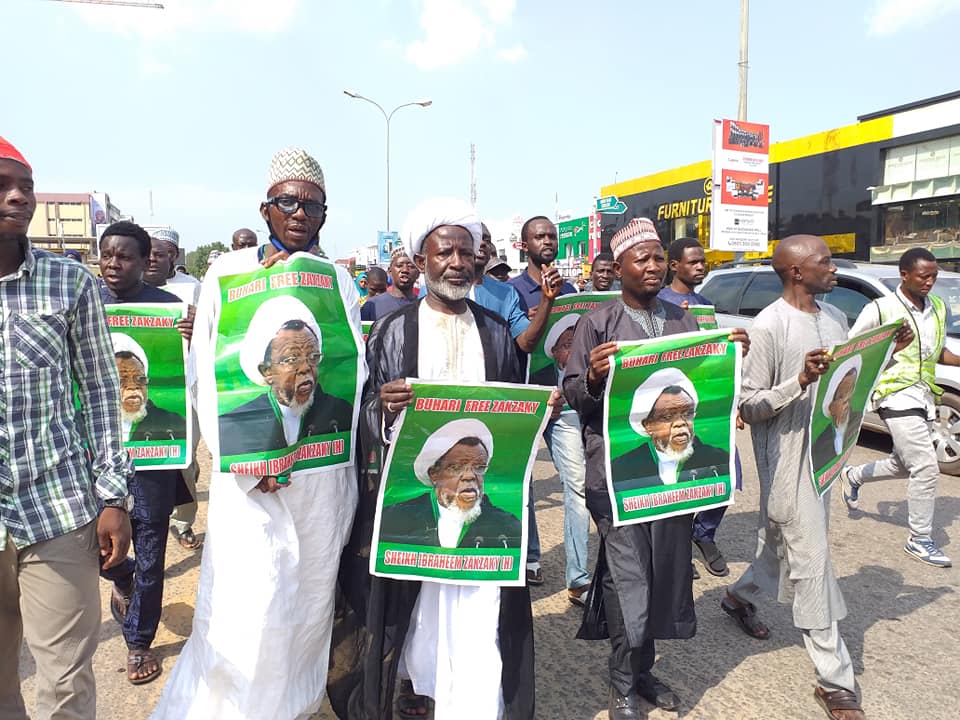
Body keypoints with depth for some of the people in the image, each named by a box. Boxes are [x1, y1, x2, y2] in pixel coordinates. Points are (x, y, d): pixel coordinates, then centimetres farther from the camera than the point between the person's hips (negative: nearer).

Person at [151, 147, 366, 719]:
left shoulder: (338, 279, 8)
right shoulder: (230, 272, 2)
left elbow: (354, 369, 4)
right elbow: (211, 376, -4)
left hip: (325, 466, 3)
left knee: (311, 598, 14)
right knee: (246, 609, -5)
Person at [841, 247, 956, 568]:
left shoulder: (938, 309, 11)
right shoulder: (880, 309, -9)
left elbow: (939, 352, 21)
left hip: (924, 396, 8)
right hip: (896, 396, -7)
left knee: (903, 464, 17)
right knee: (926, 467, -11)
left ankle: (853, 476, 43)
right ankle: (920, 540, 4)